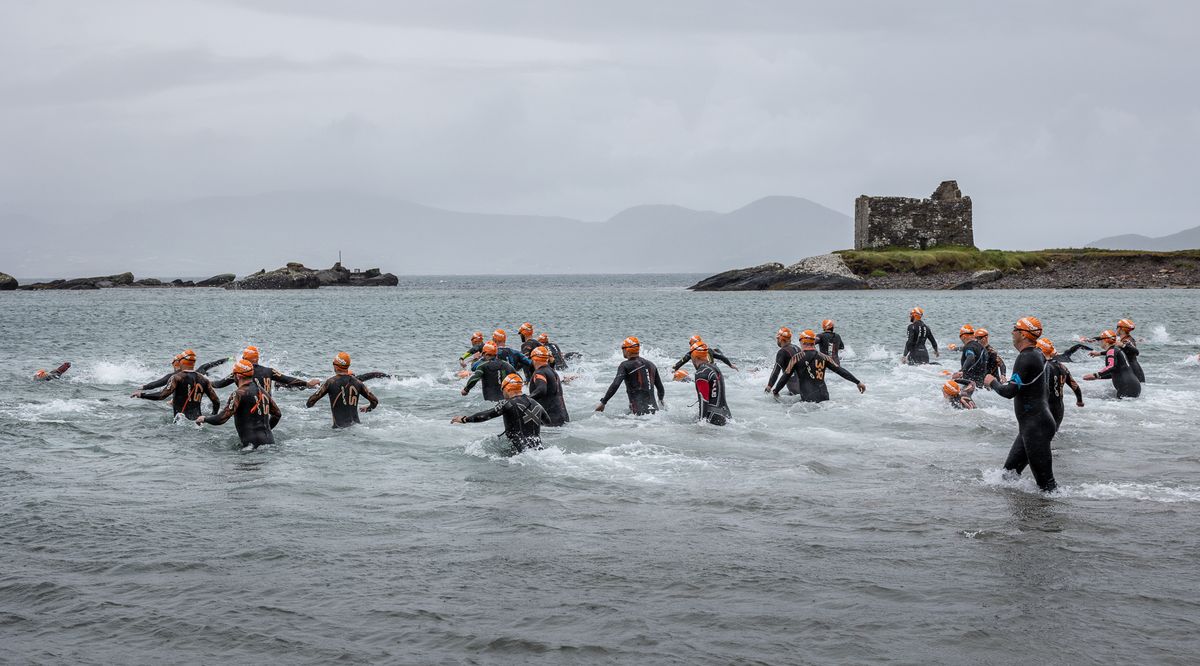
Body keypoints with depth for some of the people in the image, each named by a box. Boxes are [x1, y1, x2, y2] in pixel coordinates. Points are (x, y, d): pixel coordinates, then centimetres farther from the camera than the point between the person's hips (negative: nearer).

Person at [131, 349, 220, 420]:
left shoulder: (177, 378, -1)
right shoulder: (204, 380, 13)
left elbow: (162, 395, -12)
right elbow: (216, 402, 13)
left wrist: (142, 394, -2)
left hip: (180, 418, -4)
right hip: (198, 420, 4)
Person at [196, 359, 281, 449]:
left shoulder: (239, 394, -7)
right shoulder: (263, 391, 16)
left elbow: (222, 418, -12)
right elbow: (277, 414, 25)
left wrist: (204, 419, 7)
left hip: (253, 443, -7)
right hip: (269, 440, 7)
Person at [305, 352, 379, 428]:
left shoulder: (330, 382, -4)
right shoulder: (357, 382, 7)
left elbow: (311, 401, 1)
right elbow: (375, 401, 11)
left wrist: (306, 405, 23)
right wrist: (366, 409, 31)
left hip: (339, 425, -4)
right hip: (356, 424, 4)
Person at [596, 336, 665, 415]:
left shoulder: (625, 365, 0)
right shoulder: (651, 365, 17)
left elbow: (615, 385, -12)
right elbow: (661, 389, 23)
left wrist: (603, 403, -8)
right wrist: (660, 400, 44)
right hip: (654, 409, 6)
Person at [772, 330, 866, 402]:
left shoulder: (797, 358, -1)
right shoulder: (823, 357, 10)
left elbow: (785, 377, 4)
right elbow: (840, 371, 9)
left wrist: (775, 391, 19)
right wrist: (858, 382, 13)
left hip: (808, 400, -5)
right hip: (825, 398, 5)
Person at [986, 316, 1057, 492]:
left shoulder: (1026, 359, -19)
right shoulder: (1038, 355, 12)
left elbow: (1009, 392, -23)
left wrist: (993, 382, -4)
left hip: (1035, 426, -10)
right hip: (1034, 424, 10)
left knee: (1045, 480, -7)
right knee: (1010, 470, 17)